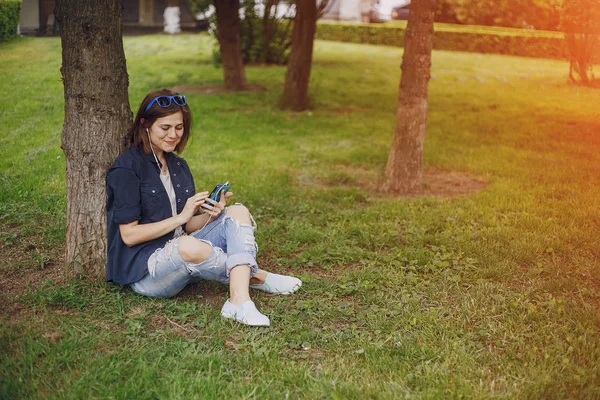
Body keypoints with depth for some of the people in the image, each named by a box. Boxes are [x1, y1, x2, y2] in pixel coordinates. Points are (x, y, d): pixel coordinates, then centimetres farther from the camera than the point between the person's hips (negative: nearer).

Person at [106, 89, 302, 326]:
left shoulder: (179, 166, 14)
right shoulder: (127, 168, -9)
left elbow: (187, 227, 14)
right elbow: (129, 235, -14)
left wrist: (210, 215, -8)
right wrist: (181, 216, -16)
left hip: (182, 262, 8)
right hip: (143, 269, -8)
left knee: (238, 213, -10)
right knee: (188, 246, -40)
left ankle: (239, 300, -33)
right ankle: (255, 277, -11)